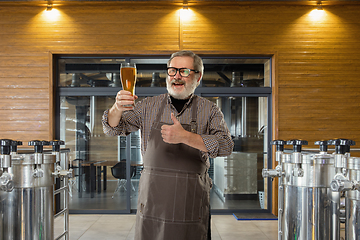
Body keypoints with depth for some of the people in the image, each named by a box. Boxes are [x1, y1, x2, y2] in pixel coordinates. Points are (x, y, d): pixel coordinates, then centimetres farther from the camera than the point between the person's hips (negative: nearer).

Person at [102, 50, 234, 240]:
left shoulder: (209, 110, 3)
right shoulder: (149, 106, 7)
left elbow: (226, 146, -10)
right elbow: (112, 129, 2)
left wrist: (185, 137, -24)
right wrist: (117, 108, -21)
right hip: (153, 201, 1)